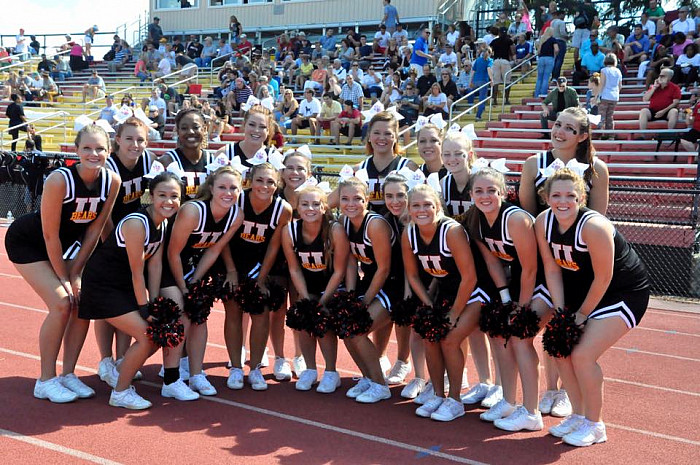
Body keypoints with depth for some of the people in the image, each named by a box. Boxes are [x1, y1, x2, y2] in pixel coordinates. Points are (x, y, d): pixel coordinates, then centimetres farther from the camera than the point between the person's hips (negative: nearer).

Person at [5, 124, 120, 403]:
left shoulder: (112, 181, -17)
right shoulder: (59, 180, -32)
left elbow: (95, 228, -9)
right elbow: (50, 235, -25)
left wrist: (76, 274, -9)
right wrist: (64, 278, -17)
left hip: (67, 242, 6)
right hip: (28, 242, -6)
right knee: (61, 305, -15)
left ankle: (68, 374, 12)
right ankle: (45, 381, 0)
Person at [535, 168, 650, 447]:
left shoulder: (593, 226, -32)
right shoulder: (543, 222, -13)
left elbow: (603, 278, -24)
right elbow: (552, 269, -4)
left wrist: (582, 314, -12)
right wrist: (561, 314, -7)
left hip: (625, 292, -7)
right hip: (583, 287, 7)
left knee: (582, 355, -14)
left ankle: (594, 424, 7)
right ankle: (578, 415, 21)